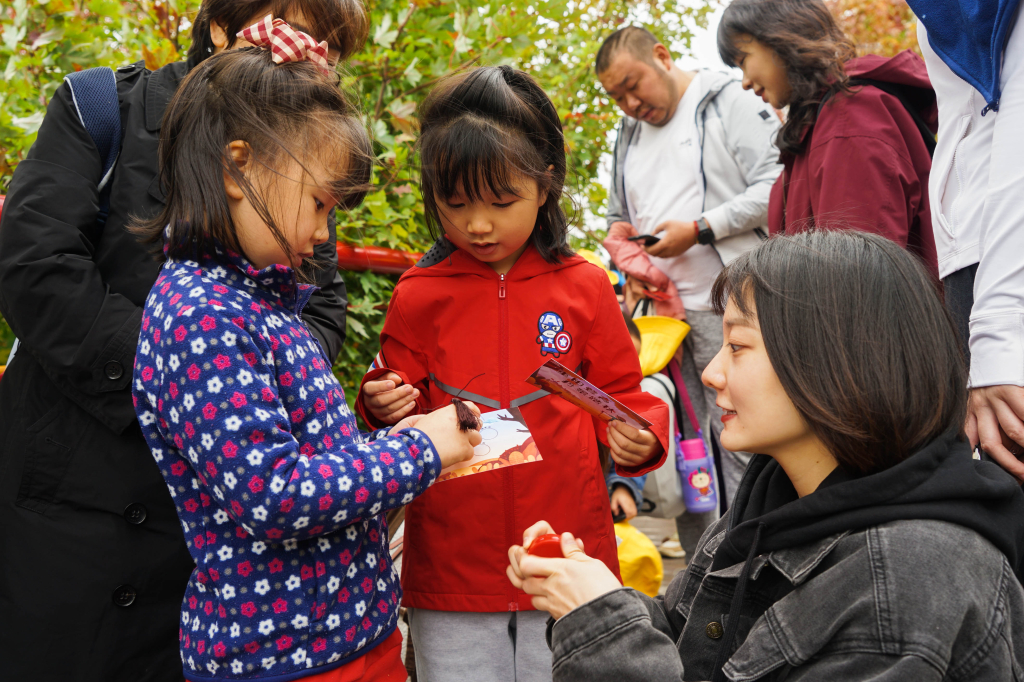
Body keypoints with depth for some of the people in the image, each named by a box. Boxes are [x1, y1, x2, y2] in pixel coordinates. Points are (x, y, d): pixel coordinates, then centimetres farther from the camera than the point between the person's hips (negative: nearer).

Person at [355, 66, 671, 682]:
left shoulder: (585, 287, -1)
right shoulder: (419, 296, -2)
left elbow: (618, 393, 7)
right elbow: (402, 405, 6)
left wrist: (638, 434, -12)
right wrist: (388, 409, -15)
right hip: (450, 570, 0)